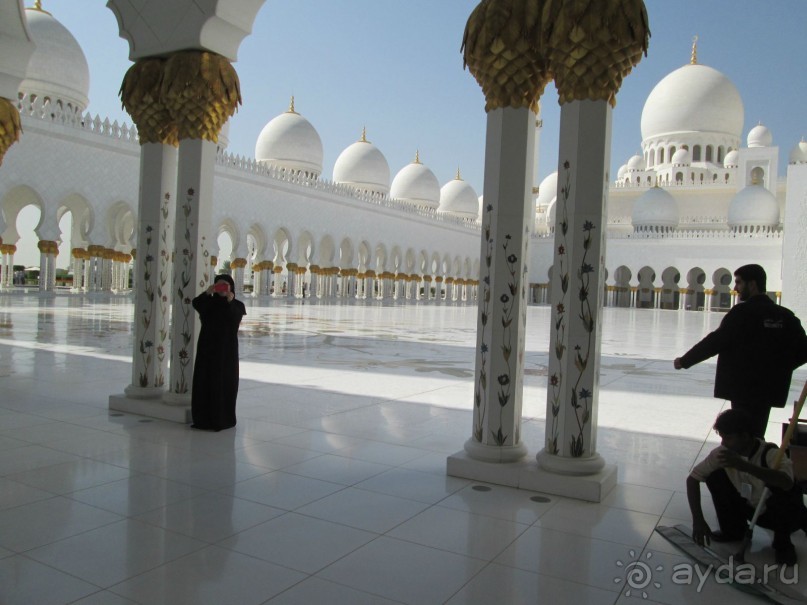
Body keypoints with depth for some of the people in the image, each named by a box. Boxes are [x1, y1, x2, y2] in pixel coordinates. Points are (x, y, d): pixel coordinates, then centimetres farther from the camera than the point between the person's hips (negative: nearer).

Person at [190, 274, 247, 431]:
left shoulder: (237, 305, 0)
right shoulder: (208, 302, 7)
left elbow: (236, 316, -23)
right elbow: (195, 303, -17)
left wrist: (230, 301, -41)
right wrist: (207, 292, -35)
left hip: (227, 349, -3)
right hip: (207, 347, 3)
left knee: (224, 383, -1)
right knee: (203, 382, 3)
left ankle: (223, 420, 7)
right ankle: (203, 419, 11)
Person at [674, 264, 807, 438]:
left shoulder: (742, 312, -12)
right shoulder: (785, 316, 6)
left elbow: (716, 342, -15)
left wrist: (684, 361, -7)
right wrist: (776, 368, 15)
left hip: (743, 388, -6)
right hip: (769, 389, 6)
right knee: (755, 436, 15)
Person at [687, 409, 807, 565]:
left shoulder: (769, 453, -31)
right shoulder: (722, 453, -19)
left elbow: (787, 482, -52)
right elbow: (692, 479, -16)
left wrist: (744, 465, -59)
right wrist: (698, 520, -25)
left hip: (777, 513, -4)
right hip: (749, 508, 4)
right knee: (715, 476, -16)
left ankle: (782, 541, -5)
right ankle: (733, 529, 5)